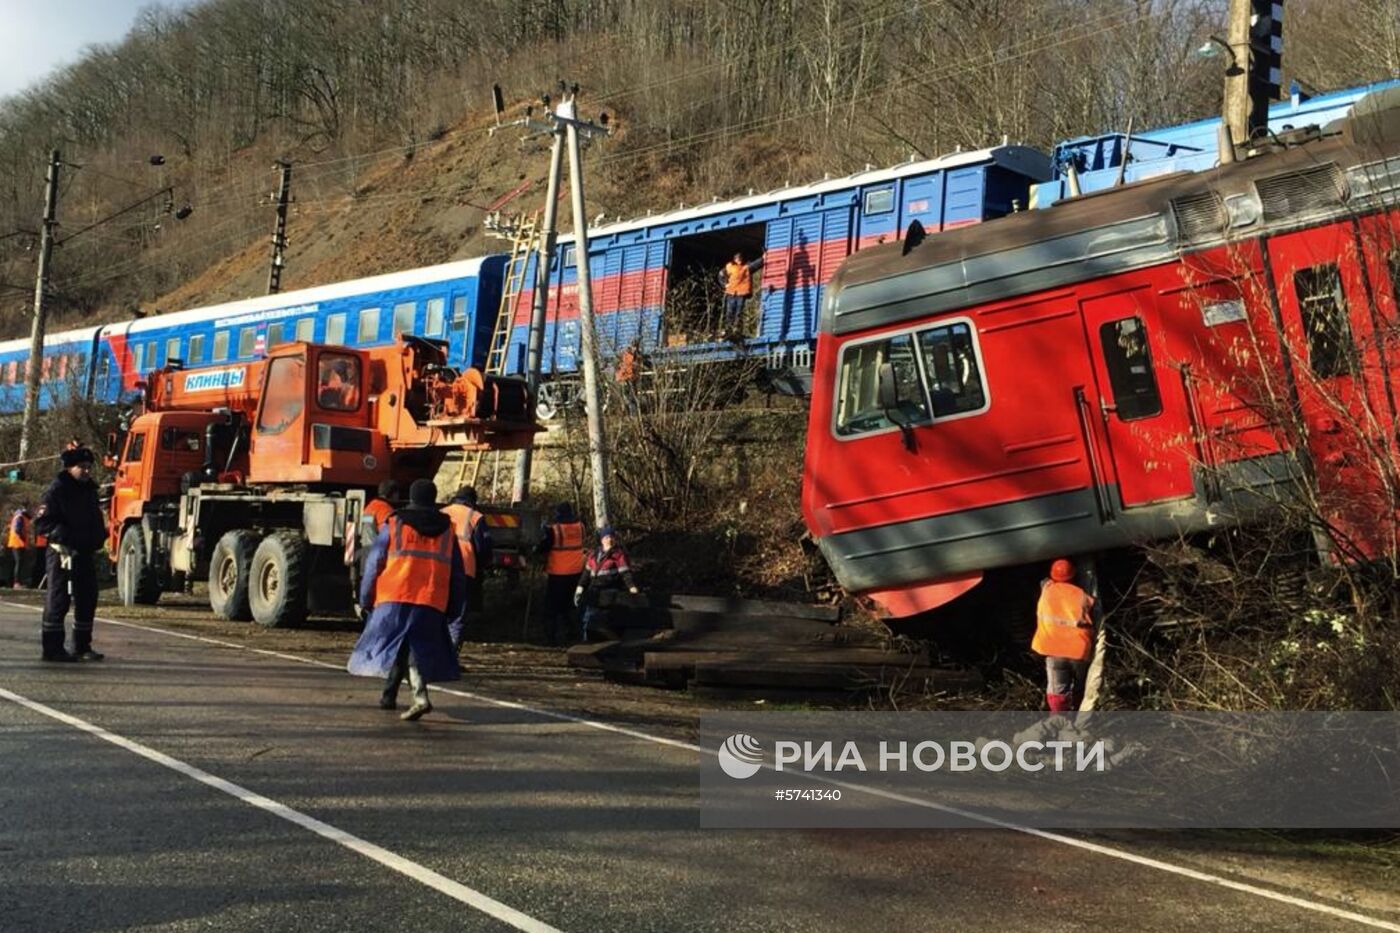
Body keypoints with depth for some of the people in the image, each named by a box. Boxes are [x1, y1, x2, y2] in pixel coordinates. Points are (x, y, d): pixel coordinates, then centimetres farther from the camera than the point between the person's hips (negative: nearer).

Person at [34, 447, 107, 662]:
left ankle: (82, 647, 18)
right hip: (62, 551, -8)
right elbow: (43, 523, -14)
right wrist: (66, 535, -25)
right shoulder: (56, 490, -10)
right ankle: (52, 648, 0)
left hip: (85, 552, 8)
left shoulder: (90, 489, 14)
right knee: (58, 599, -5)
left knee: (87, 598, 10)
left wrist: (100, 536, 8)